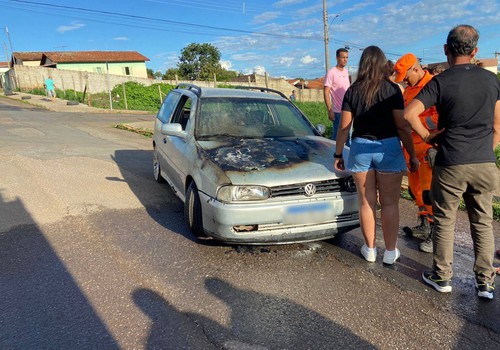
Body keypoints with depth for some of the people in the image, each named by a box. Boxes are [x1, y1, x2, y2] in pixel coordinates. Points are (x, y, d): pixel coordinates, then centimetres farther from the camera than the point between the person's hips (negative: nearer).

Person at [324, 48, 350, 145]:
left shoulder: (346, 71, 13)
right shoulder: (331, 73, -10)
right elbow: (326, 92, -14)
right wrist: (329, 111, -20)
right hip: (338, 111, -7)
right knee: (337, 136, -2)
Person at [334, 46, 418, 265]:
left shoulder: (352, 91, 1)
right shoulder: (392, 90, -5)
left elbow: (344, 127, 0)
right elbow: (402, 126, -7)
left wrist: (338, 154, 8)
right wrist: (412, 155, 2)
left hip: (360, 148, 2)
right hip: (388, 148, -2)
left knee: (366, 202, 11)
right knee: (389, 203, 7)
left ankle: (369, 249, 21)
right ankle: (390, 252, 16)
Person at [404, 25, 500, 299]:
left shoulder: (441, 82, -8)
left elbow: (409, 114, -21)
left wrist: (427, 136, -5)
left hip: (451, 164, -4)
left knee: (445, 222, 10)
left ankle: (442, 277, 22)